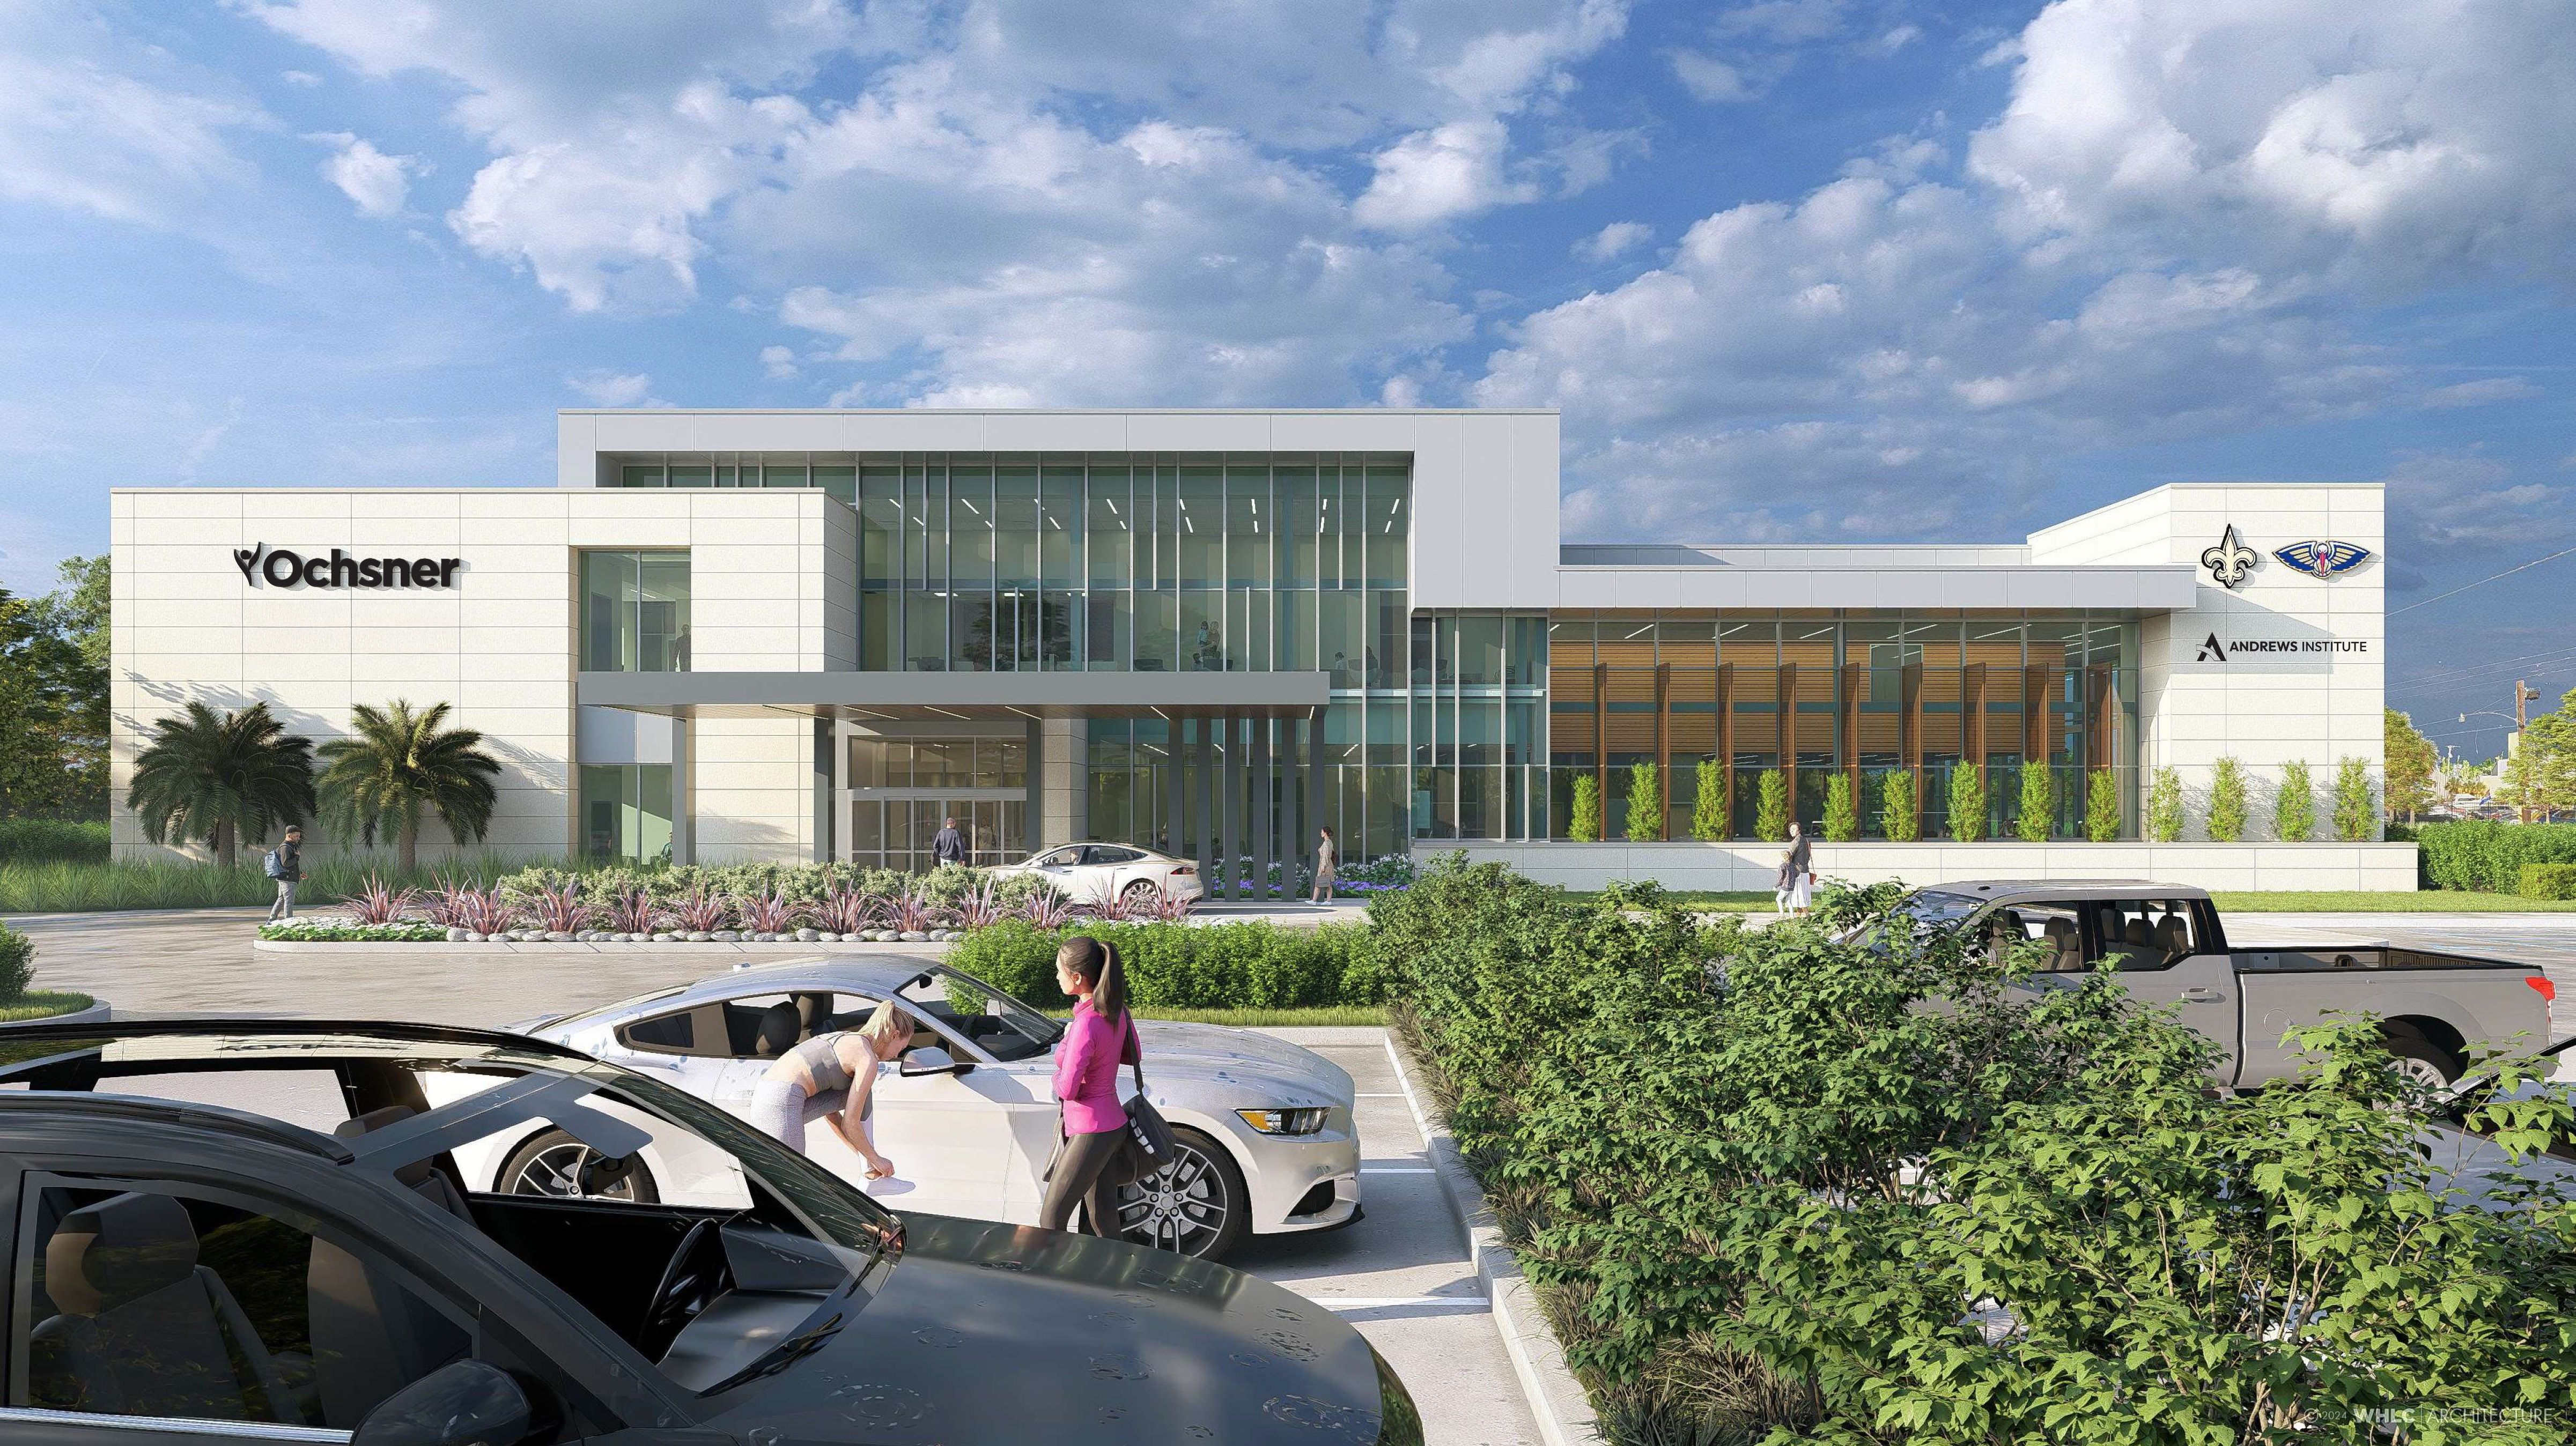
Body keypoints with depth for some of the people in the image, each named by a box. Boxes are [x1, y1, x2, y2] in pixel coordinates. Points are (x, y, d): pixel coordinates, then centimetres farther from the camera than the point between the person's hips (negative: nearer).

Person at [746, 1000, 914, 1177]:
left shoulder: (842, 1038, 24)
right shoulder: (868, 1059, -3)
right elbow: (850, 1124, -3)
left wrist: (863, 1155, 32)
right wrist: (876, 1160, 13)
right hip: (783, 1102, -10)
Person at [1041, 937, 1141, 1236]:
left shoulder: (1087, 1024, -25)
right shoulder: (1116, 1010, 0)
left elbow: (1067, 1090, -23)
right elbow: (1135, 1056, 16)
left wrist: (1063, 1057, -2)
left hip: (1090, 1134, -9)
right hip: (1113, 1125, 9)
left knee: (1050, 1220, 1)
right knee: (1100, 1217, 19)